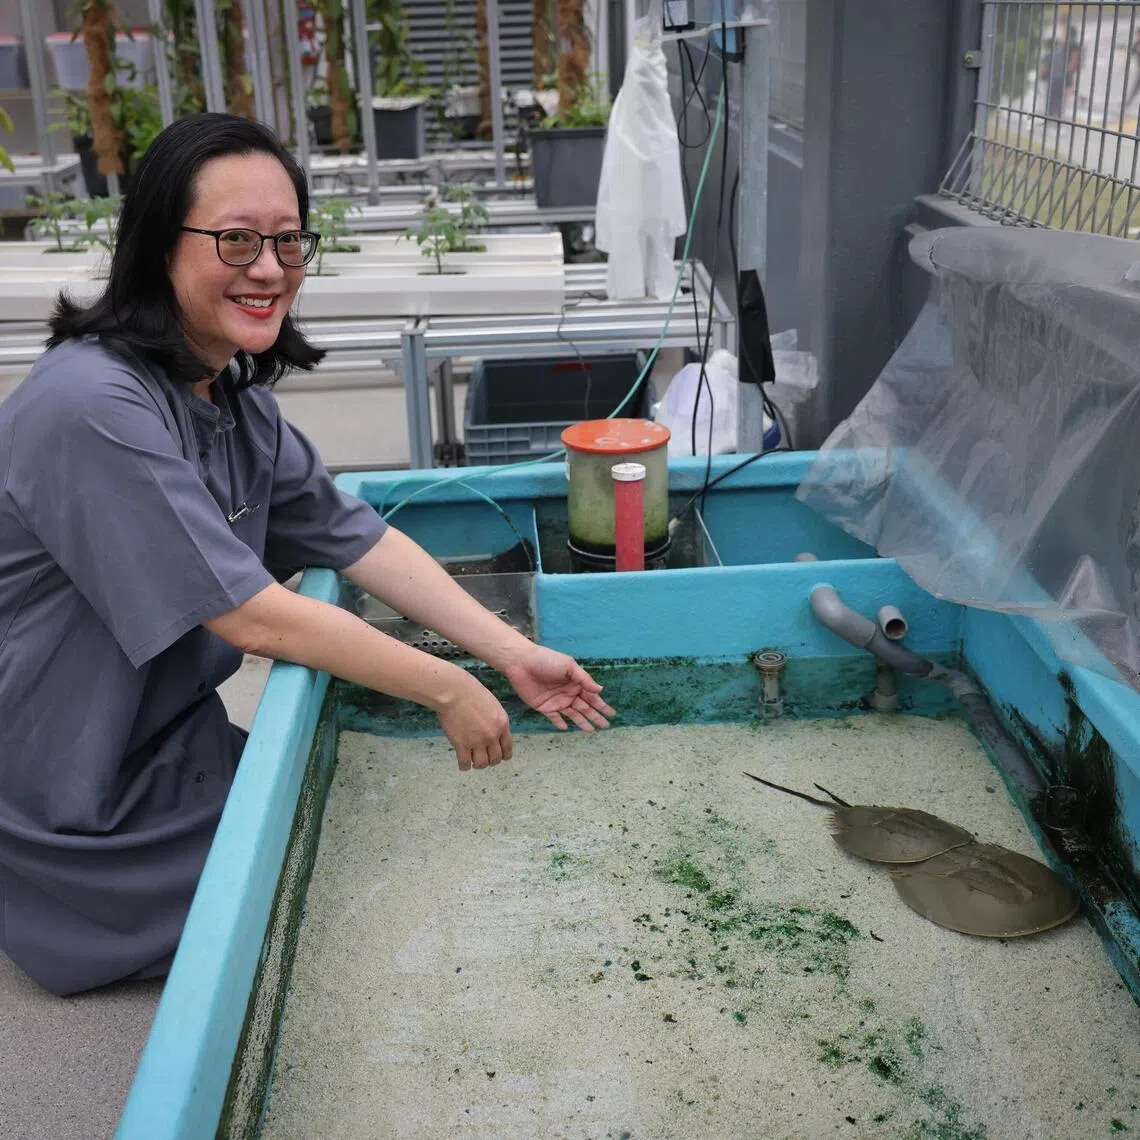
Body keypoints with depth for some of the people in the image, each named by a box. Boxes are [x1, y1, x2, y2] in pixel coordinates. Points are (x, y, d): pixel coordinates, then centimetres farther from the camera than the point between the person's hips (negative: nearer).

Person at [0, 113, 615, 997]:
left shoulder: (234, 396, 1)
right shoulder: (96, 409, -29)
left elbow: (359, 540, 0)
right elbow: (254, 619, -28)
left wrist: (513, 655, -7)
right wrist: (447, 691, -20)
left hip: (169, 746, 8)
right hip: (78, 817, -8)